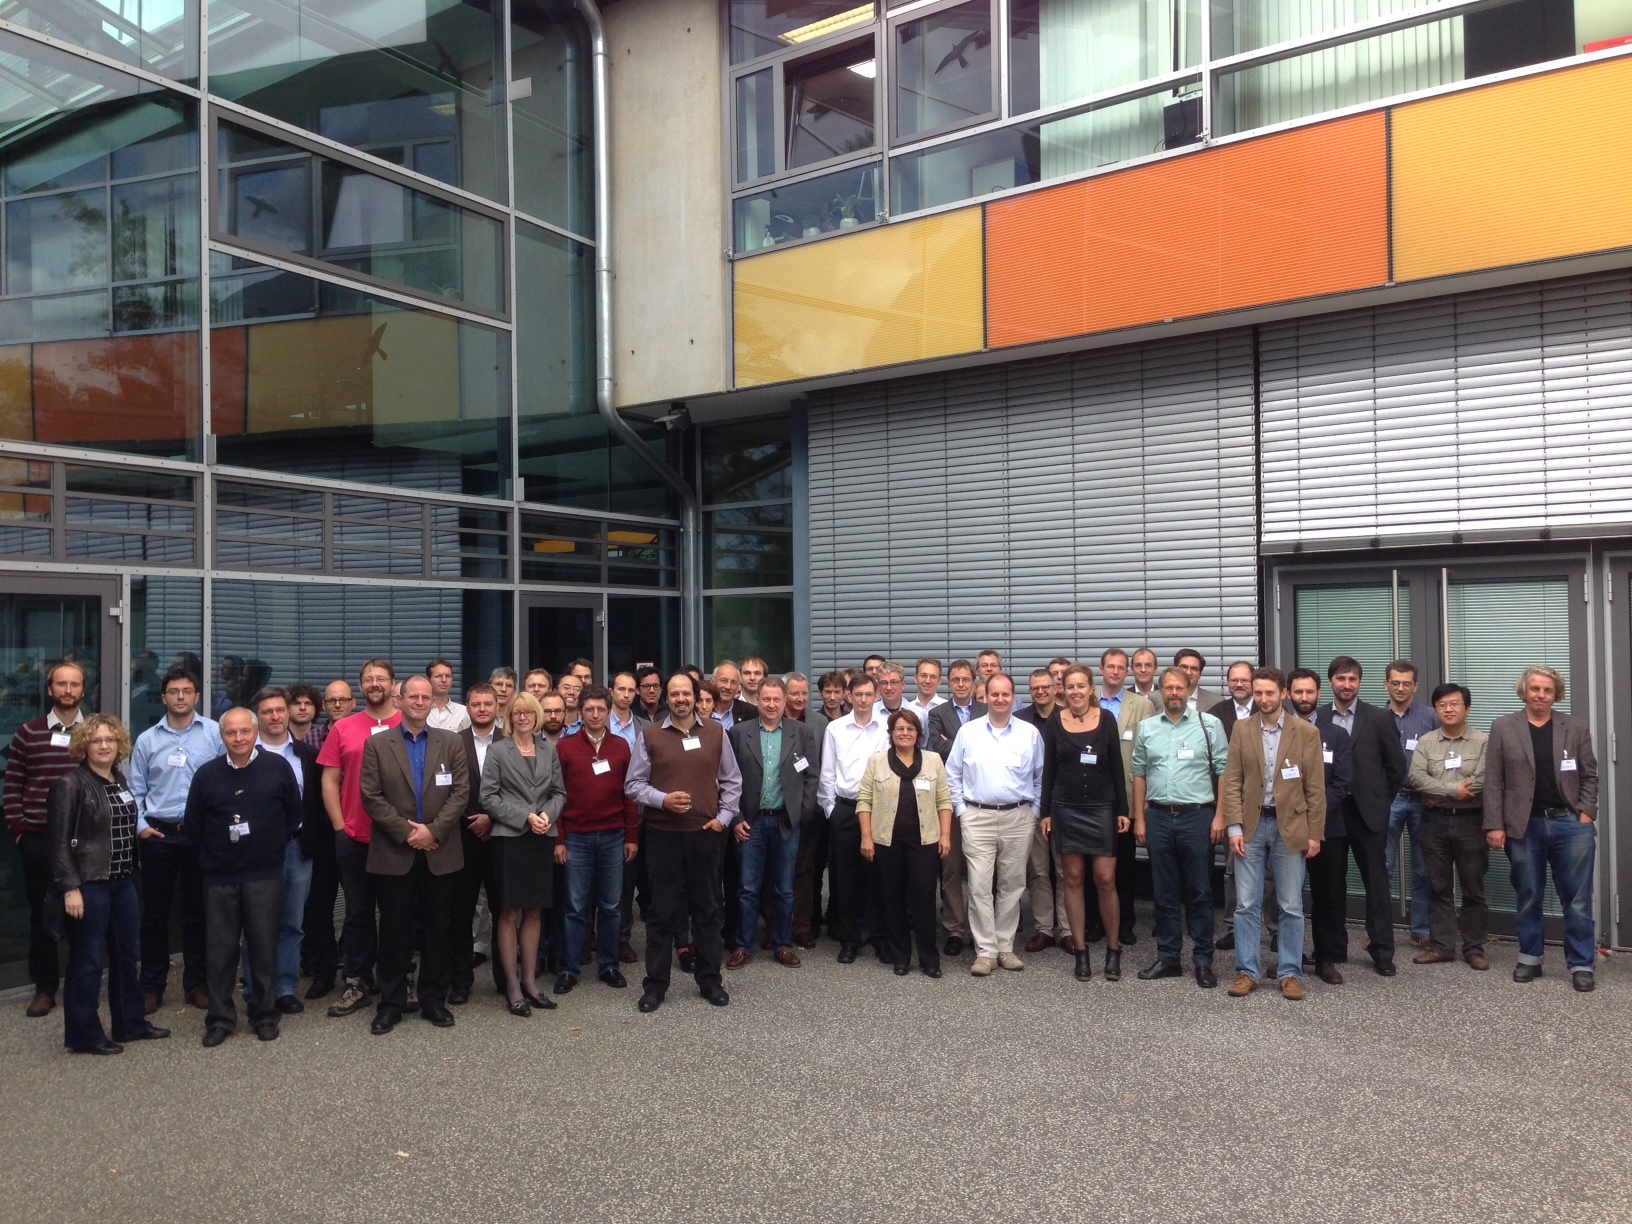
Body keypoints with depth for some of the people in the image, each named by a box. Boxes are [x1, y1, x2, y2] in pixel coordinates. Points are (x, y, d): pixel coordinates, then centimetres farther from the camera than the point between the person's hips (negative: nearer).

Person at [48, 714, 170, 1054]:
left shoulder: (120, 781, 11)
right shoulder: (70, 784, -11)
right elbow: (58, 841, -14)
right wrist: (70, 887, -19)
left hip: (123, 882, 8)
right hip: (88, 884, -8)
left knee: (128, 955, 15)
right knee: (87, 961, 2)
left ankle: (130, 1023, 27)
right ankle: (83, 1034, 14)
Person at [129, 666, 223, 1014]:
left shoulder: (215, 733, -2)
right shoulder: (147, 740, 6)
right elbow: (136, 790, 10)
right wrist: (140, 825, -2)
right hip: (158, 834, 2)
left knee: (197, 910, 8)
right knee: (155, 911, 7)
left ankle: (196, 983, 18)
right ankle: (152, 986, 17)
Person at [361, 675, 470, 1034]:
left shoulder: (451, 742, 6)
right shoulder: (377, 744, 2)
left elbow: (460, 791, -1)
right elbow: (372, 797, -4)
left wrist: (433, 830, -12)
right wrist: (407, 832, -12)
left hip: (440, 853, 1)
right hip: (394, 853, -1)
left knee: (438, 930, 7)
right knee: (395, 931, 6)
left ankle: (434, 1000, 19)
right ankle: (391, 1003, 17)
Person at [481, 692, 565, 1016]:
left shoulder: (549, 750, 10)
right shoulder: (498, 751, 0)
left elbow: (559, 792, 10)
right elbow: (488, 797, -6)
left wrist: (548, 814, -10)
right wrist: (525, 817, -14)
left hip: (543, 840, 4)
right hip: (510, 839, -3)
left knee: (534, 912, 10)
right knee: (509, 914, 1)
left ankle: (529, 981, 19)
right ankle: (512, 986, 9)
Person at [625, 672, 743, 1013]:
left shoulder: (716, 733, 6)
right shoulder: (649, 735, 1)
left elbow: (732, 781, 11)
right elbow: (634, 784, 1)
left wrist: (724, 817, 1)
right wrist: (663, 800, -14)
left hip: (706, 833, 2)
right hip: (663, 834, -1)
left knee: (707, 909, 10)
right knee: (663, 911, 5)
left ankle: (710, 980, 21)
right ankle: (655, 984, 15)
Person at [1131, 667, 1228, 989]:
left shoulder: (1209, 725, 0)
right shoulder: (1146, 728, 8)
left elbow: (1223, 772, -2)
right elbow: (1139, 775, 10)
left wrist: (1219, 816, -8)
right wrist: (1139, 819, 6)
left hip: (1196, 816, -3)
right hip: (1158, 817, 3)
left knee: (1199, 893, 3)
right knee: (1164, 893, 10)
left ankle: (1203, 962, 12)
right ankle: (1168, 958, 19)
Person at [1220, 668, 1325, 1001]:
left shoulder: (1306, 732, -1)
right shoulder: (1241, 729, 4)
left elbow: (1315, 787, 0)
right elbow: (1232, 781, 2)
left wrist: (1315, 833, -3)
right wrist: (1234, 827, -5)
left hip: (1290, 827, -1)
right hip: (1251, 826, 1)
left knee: (1291, 906, 6)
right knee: (1247, 905, 4)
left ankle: (1290, 973, 16)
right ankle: (1247, 972, 13)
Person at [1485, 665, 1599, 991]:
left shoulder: (1577, 727, 6)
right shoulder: (1503, 728, 2)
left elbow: (1589, 775, 8)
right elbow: (1494, 781, 0)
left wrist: (1586, 814, -5)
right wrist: (1495, 825, -5)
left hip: (1570, 823, 0)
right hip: (1524, 826, 0)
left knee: (1577, 899, 3)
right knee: (1528, 898, 10)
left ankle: (1581, 965, 12)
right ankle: (1529, 958, 22)